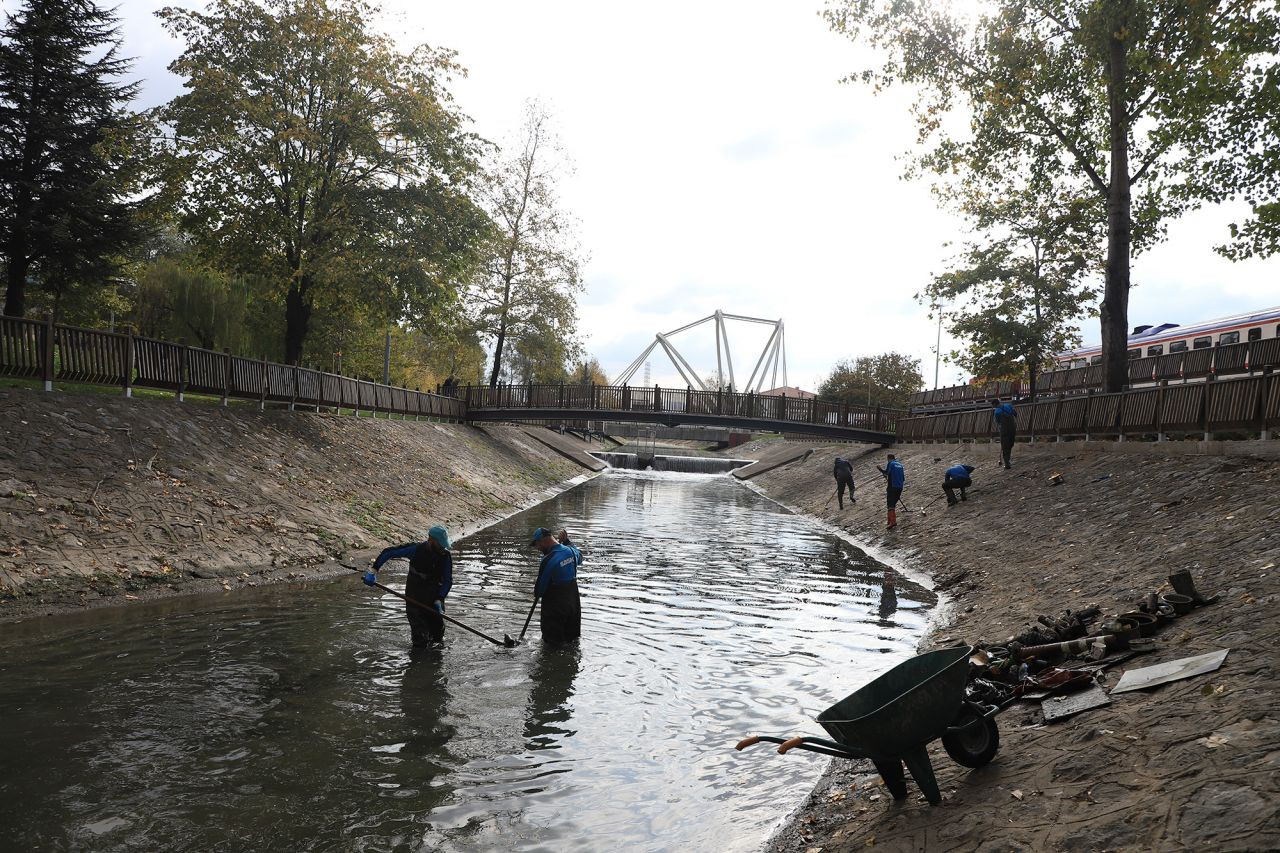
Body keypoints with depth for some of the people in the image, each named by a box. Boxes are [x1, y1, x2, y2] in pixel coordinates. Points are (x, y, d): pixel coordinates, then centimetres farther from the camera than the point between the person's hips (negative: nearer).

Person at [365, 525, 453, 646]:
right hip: (414, 596, -3)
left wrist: (439, 600, -15)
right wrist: (373, 570, -18)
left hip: (434, 596, 3)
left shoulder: (445, 556, -10)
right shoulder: (416, 549, -19)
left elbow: (448, 581, -3)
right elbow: (387, 552, -12)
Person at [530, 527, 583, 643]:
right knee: (572, 638, 20)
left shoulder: (548, 560, -24)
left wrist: (537, 595, 8)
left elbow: (541, 584, -14)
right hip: (573, 602, 7)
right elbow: (579, 558, 24)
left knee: (552, 641, 7)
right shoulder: (571, 551, -2)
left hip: (554, 604, -7)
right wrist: (567, 541, 23)